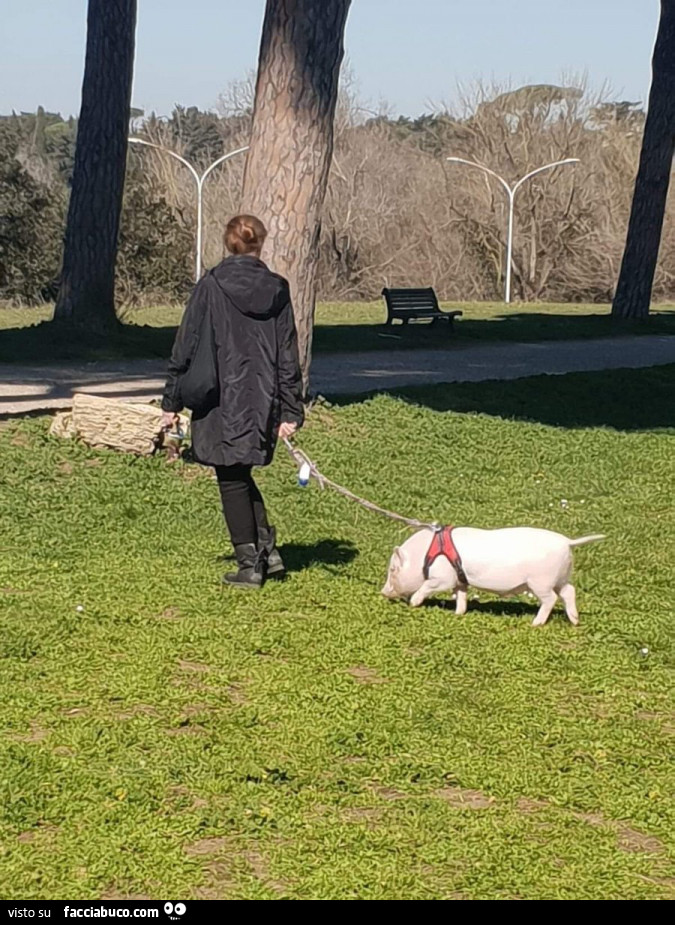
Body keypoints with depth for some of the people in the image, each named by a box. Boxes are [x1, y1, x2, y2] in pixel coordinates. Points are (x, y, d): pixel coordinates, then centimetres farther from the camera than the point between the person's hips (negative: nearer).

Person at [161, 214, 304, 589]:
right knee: (241, 475, 21)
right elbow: (288, 355, 3)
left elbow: (186, 346, -5)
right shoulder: (277, 290, 2)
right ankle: (268, 549, 15)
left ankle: (249, 565, 6)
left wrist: (172, 401, 2)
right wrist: (290, 412, 6)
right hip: (264, 400, 4)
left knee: (232, 480, 5)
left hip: (223, 400, -4)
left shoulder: (211, 286, -8)